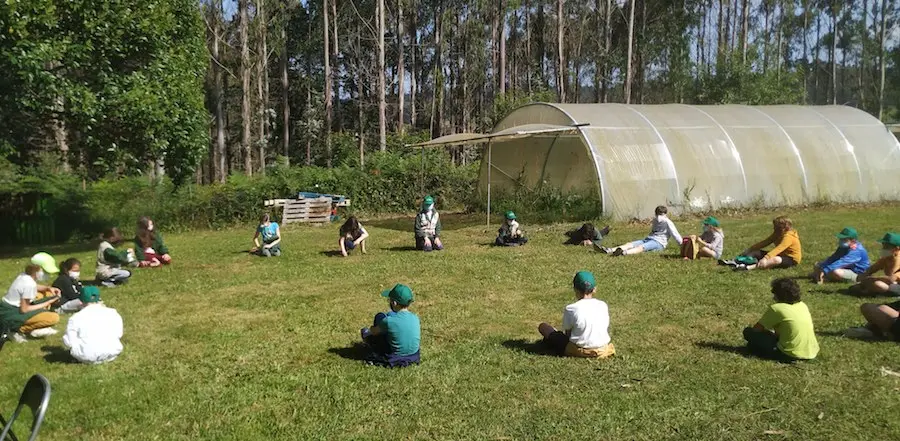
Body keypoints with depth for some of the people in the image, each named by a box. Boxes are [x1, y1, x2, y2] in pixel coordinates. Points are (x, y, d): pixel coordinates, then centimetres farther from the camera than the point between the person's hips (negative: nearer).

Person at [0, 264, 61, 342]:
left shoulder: (24, 276, 2)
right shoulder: (29, 284, -24)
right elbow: (24, 309, -22)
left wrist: (49, 288, 4)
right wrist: (47, 303, -14)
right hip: (12, 316, -10)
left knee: (48, 293, 16)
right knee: (54, 318, -22)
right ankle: (17, 330, -7)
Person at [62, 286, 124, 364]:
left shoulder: (76, 318, -3)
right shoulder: (113, 313, 2)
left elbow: (69, 342, -4)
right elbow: (118, 334, 9)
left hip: (87, 357, -1)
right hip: (112, 354, 1)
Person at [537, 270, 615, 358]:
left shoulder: (571, 309, -14)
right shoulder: (603, 306, -1)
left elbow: (568, 333, -3)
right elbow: (607, 330, 10)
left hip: (579, 352, -5)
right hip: (603, 350, 5)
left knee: (543, 326, 10)